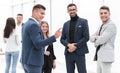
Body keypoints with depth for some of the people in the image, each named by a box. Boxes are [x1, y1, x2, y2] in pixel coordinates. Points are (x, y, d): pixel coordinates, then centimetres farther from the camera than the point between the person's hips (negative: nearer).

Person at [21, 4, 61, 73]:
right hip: (33, 62, -10)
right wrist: (54, 37, -26)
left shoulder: (26, 24, 14)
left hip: (26, 60, 10)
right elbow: (38, 44, -24)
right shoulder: (34, 25, -18)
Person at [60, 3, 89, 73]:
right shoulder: (66, 24, 13)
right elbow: (62, 39, 10)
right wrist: (68, 45, -10)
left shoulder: (83, 21, 1)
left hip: (79, 52, -4)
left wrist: (75, 46, -13)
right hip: (68, 53, 4)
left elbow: (86, 37, -7)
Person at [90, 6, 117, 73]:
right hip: (100, 55, 9)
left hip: (106, 56, -9)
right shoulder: (101, 26, 18)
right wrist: (96, 37, -8)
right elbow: (91, 38, 14)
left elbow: (102, 39, -20)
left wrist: (96, 42, 1)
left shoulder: (111, 25, -12)